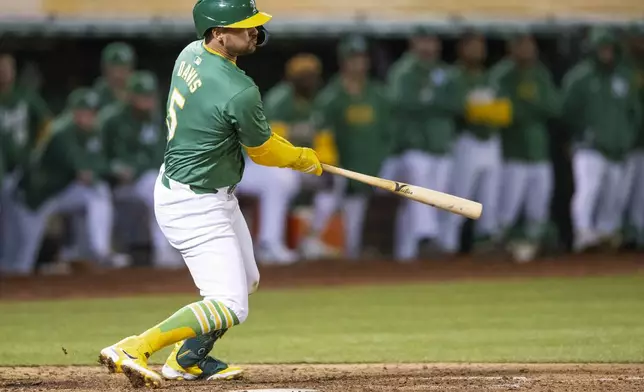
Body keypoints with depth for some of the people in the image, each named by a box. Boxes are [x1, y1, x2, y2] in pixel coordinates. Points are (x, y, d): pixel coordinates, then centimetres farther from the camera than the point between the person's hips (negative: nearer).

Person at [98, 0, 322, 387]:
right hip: (196, 206, -10)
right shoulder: (239, 93, -28)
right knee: (230, 307, -11)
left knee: (245, 281, 24)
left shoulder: (191, 53, -2)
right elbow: (263, 151, -11)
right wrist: (306, 159, 11)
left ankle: (188, 360, 32)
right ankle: (133, 350, -18)